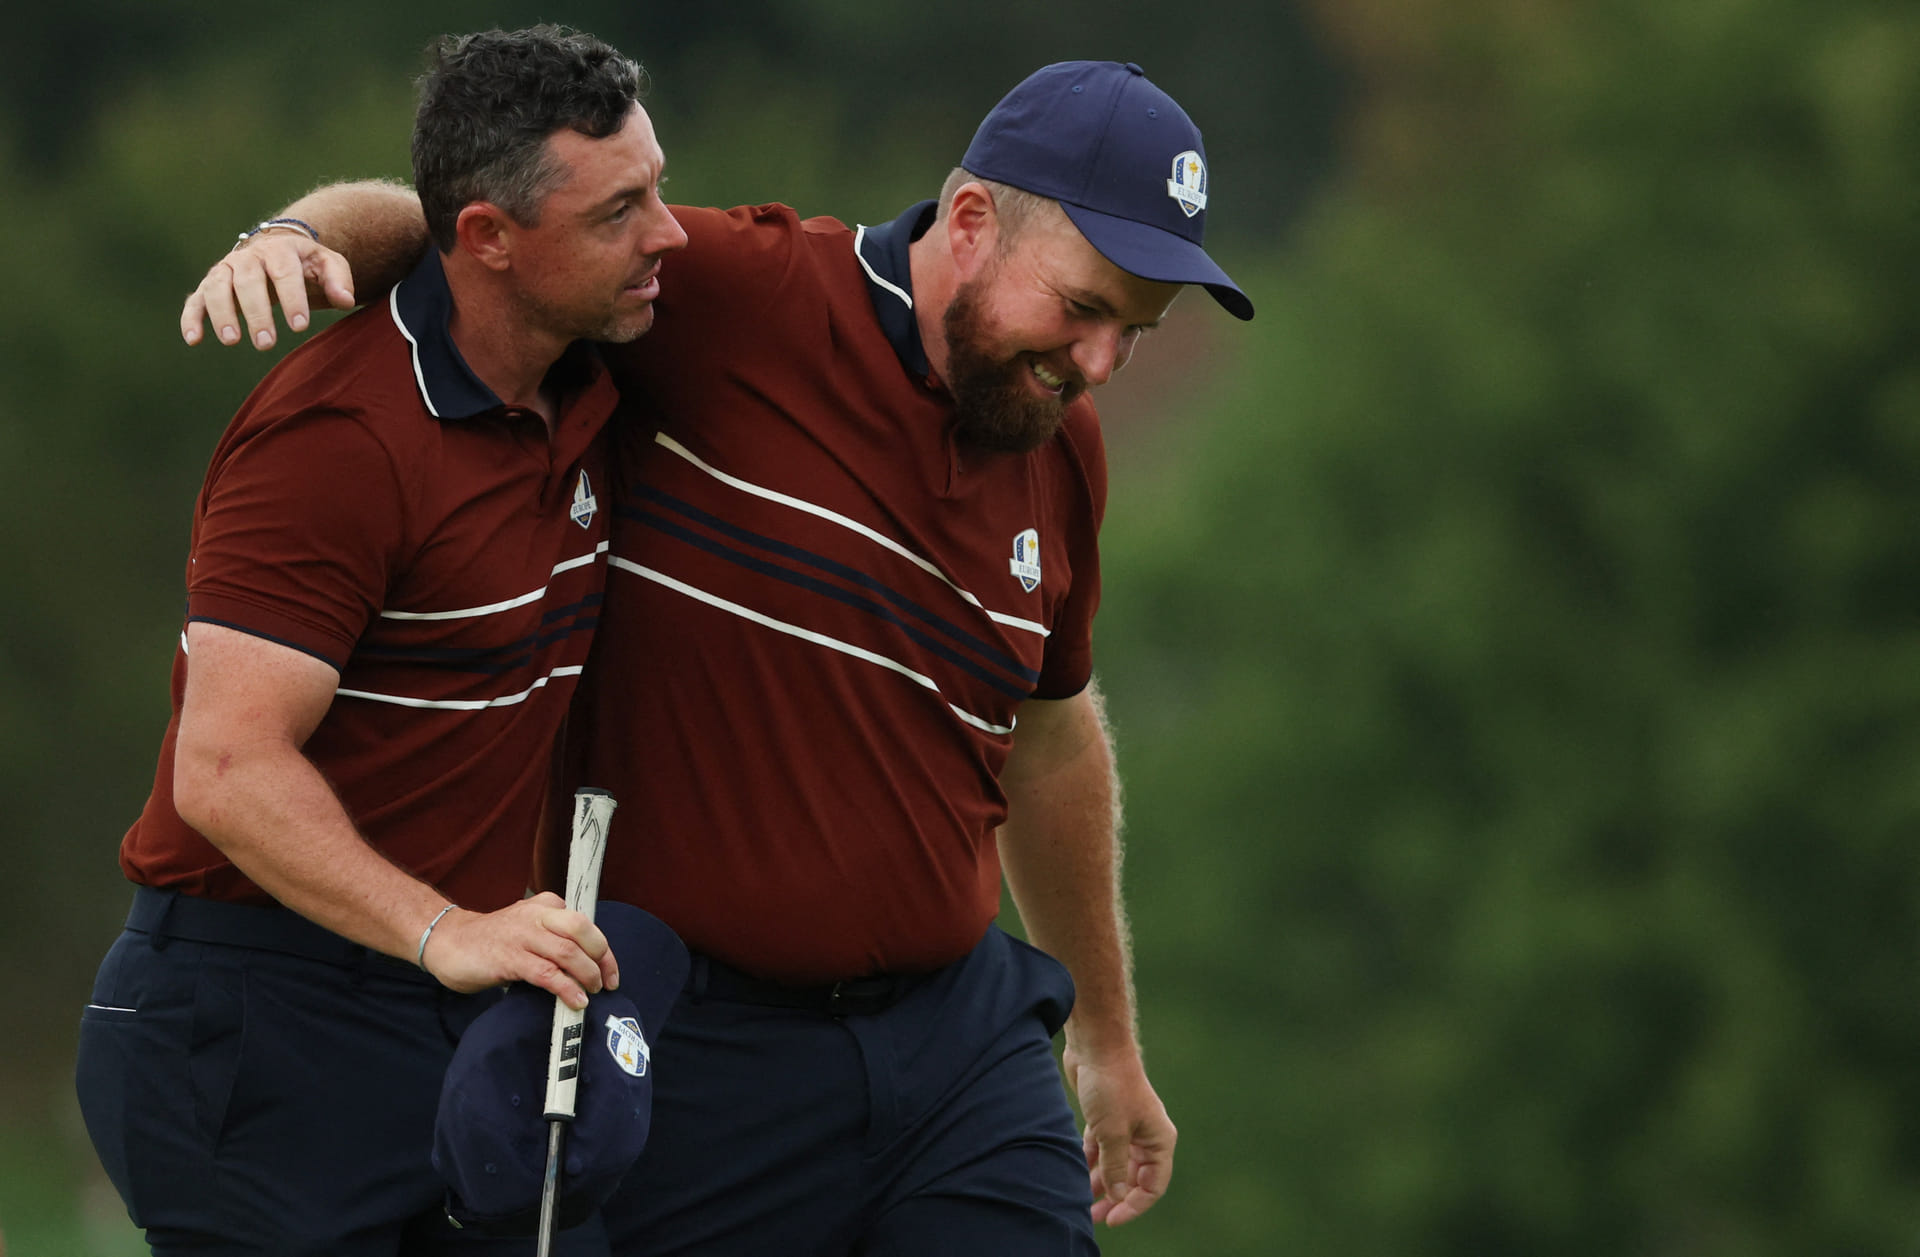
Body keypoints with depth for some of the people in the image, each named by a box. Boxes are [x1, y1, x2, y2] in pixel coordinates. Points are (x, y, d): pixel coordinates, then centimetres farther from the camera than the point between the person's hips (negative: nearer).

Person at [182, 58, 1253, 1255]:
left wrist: (1109, 1034, 33)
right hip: (697, 1054, -5)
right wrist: (297, 237, -26)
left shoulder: (1062, 447, 9)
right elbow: (441, 219, -3)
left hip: (962, 1036, 5)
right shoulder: (735, 293, -11)